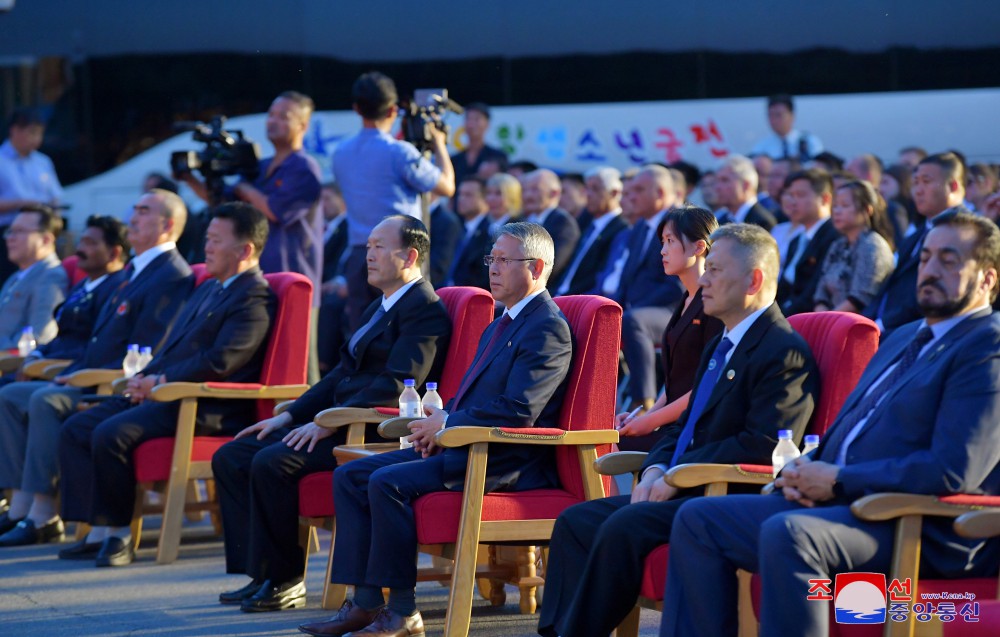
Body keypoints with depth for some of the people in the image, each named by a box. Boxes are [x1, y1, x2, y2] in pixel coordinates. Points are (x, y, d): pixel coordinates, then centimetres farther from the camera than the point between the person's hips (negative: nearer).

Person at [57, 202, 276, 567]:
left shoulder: (254, 299, -11)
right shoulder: (209, 288, 23)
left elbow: (219, 362, -20)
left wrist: (160, 382, -15)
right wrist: (145, 377, 5)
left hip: (207, 410, -11)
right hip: (163, 395, 11)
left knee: (111, 434, -28)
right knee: (75, 430, -1)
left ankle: (119, 534, -14)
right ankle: (99, 531, -6)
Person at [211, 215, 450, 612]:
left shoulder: (425, 310, -10)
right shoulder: (380, 308, 22)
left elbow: (398, 385, -21)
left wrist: (328, 422, -22)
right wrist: (290, 416, 11)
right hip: (339, 426, 10)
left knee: (272, 462, -28)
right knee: (230, 458, 0)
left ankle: (284, 579, -15)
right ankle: (261, 575, -3)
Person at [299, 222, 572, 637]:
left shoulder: (547, 329, -11)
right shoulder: (499, 326, 22)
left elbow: (518, 412, -21)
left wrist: (447, 424, -14)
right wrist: (438, 423, 4)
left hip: (507, 461, -10)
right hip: (462, 447, 10)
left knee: (388, 482, -27)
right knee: (350, 475, 0)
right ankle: (365, 602, -6)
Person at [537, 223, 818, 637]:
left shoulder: (784, 351, -11)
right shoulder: (720, 346, 21)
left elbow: (763, 446, -21)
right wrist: (655, 471, 2)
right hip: (683, 492, 10)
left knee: (625, 526, -29)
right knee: (575, 521, -1)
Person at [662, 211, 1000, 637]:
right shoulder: (904, 338, 24)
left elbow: (953, 471, -18)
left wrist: (837, 480, -14)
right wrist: (806, 472, 4)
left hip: (919, 530, -10)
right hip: (841, 502, 10)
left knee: (788, 533, -35)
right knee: (698, 519, 0)